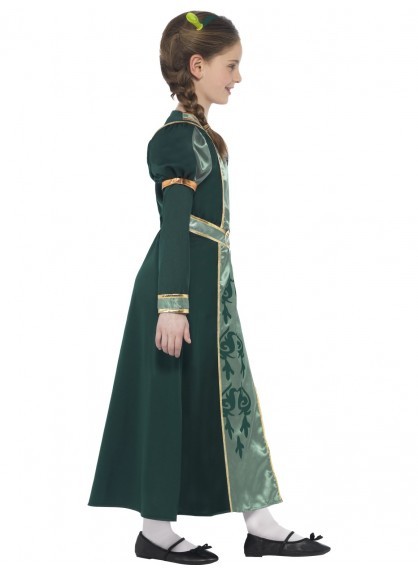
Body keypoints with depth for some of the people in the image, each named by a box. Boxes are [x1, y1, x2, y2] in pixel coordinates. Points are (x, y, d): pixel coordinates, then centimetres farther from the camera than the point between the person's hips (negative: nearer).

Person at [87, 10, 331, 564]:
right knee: (175, 404, -1)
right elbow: (174, 227, -20)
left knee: (228, 401, 11)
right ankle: (156, 530, 12)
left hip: (208, 289, 10)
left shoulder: (197, 134, 16)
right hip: (184, 289, -10)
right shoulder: (179, 136, -14)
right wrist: (172, 305, -23)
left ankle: (259, 523, 19)